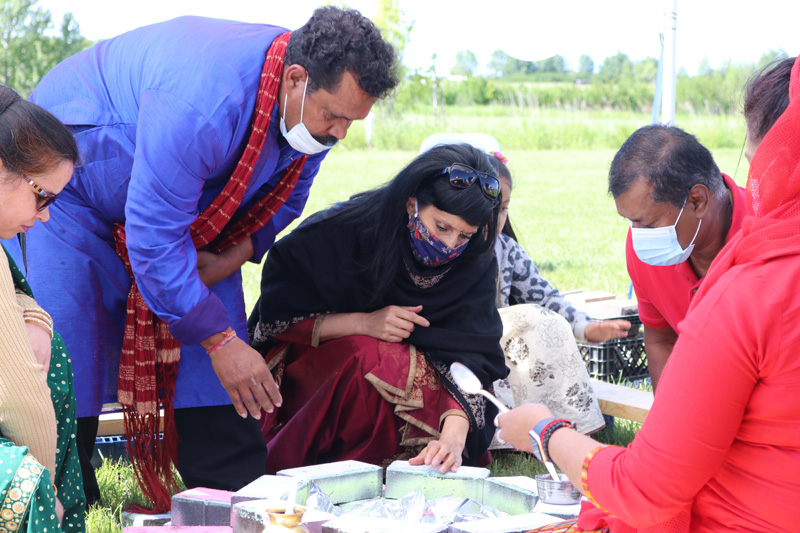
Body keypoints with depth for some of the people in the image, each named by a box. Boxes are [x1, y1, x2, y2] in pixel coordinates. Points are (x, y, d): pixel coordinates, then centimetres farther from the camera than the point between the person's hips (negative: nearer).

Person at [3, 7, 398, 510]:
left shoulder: (315, 105, -17)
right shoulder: (200, 100, -42)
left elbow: (284, 198, 4)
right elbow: (154, 238, -37)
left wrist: (234, 256, -15)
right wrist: (220, 341, -33)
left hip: (190, 196, 7)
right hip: (73, 189, -7)